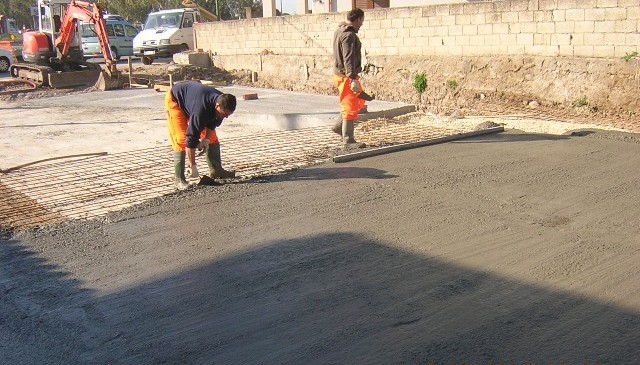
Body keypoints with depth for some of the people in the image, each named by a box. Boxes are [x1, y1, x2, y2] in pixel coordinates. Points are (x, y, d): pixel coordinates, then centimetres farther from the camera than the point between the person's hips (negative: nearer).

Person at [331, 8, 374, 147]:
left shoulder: (340, 31, 14)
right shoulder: (349, 35, -19)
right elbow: (349, 58, -27)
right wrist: (353, 79, -31)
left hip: (340, 73, 10)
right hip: (346, 76, -10)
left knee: (358, 101, 21)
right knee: (350, 108, -4)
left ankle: (339, 127, 26)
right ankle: (348, 140, 2)